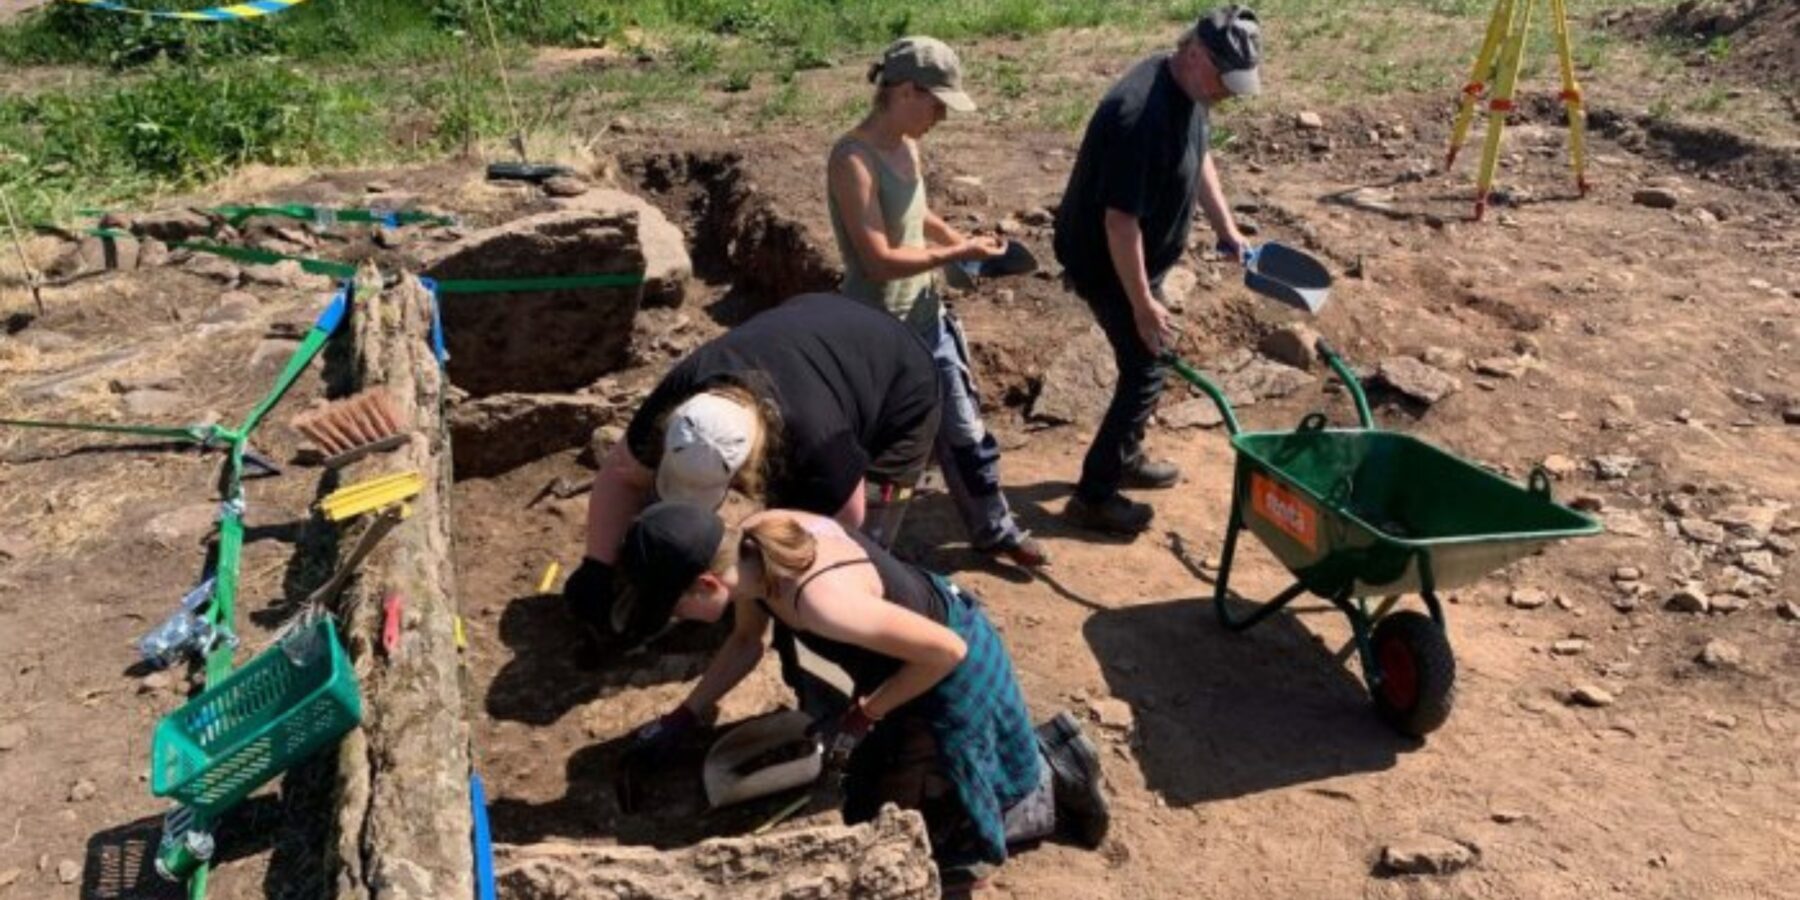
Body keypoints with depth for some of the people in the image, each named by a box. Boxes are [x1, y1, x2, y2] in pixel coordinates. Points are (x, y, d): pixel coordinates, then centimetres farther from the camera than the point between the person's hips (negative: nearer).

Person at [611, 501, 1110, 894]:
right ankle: (1043, 749, 29)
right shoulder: (748, 544, -16)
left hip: (954, 677, -8)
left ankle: (1055, 779, 15)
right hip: (910, 657, 8)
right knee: (870, 796, 26)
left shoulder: (819, 600, -42)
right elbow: (745, 641, 5)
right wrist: (681, 720, 4)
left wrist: (859, 719, -20)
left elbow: (947, 651, -30)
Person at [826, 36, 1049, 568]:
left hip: (925, 315, 8)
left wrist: (959, 239, 4)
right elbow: (879, 260, -26)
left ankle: (993, 528, 34)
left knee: (963, 425, 17)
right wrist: (958, 254, -21)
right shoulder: (854, 160, -23)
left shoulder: (907, 146, 3)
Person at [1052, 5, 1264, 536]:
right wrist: (1143, 303, -25)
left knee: (1143, 363, 21)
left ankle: (1125, 458, 40)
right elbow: (1120, 221, -31)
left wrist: (1226, 228, 19)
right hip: (1106, 263, -9)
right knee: (1145, 371, -3)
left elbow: (1199, 158, 18)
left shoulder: (1187, 91, -2)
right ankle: (1093, 496, 8)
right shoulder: (1141, 115, -33)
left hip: (1142, 257, 9)